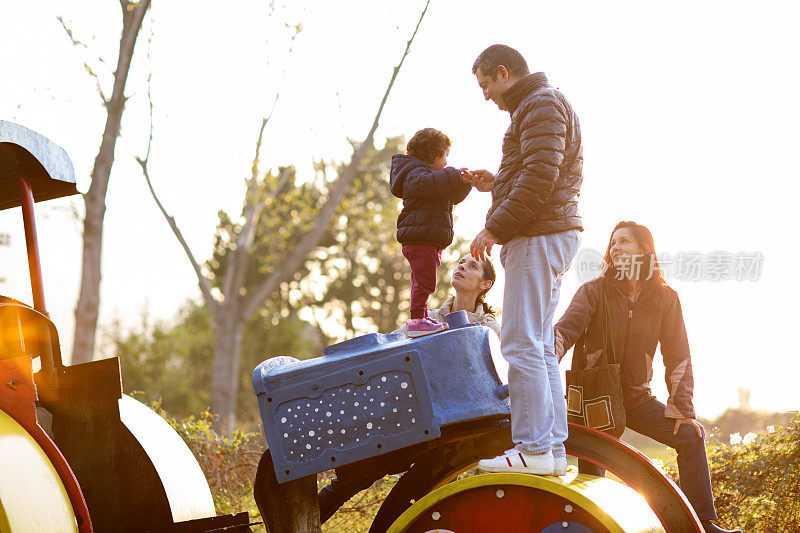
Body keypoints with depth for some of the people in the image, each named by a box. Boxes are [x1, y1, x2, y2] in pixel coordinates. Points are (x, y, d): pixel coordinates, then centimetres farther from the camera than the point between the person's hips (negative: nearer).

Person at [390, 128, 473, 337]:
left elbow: (452, 197, 32)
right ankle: (417, 320, -16)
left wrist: (464, 182, 13)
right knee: (425, 281, -14)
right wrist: (453, 175, -24)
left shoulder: (426, 172, 26)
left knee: (422, 281, 16)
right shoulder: (416, 172, -8)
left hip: (430, 239, 11)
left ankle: (420, 319, 23)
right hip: (420, 237, -11)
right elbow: (425, 184, -33)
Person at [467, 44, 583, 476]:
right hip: (544, 235, 11)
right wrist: (495, 185, 18)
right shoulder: (537, 105, 24)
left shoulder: (542, 104, -8)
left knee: (522, 344, -12)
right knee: (539, 347, 10)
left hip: (540, 237, -11)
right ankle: (553, 448, 11)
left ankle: (534, 448, -13)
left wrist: (497, 226, -19)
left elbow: (541, 175, -20)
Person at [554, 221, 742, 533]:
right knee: (591, 470, -14)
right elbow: (565, 329, -16)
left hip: (636, 396, 2)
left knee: (690, 436, -11)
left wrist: (682, 408, -7)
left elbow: (677, 356, 1)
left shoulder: (665, 299, 1)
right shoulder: (594, 291, -4)